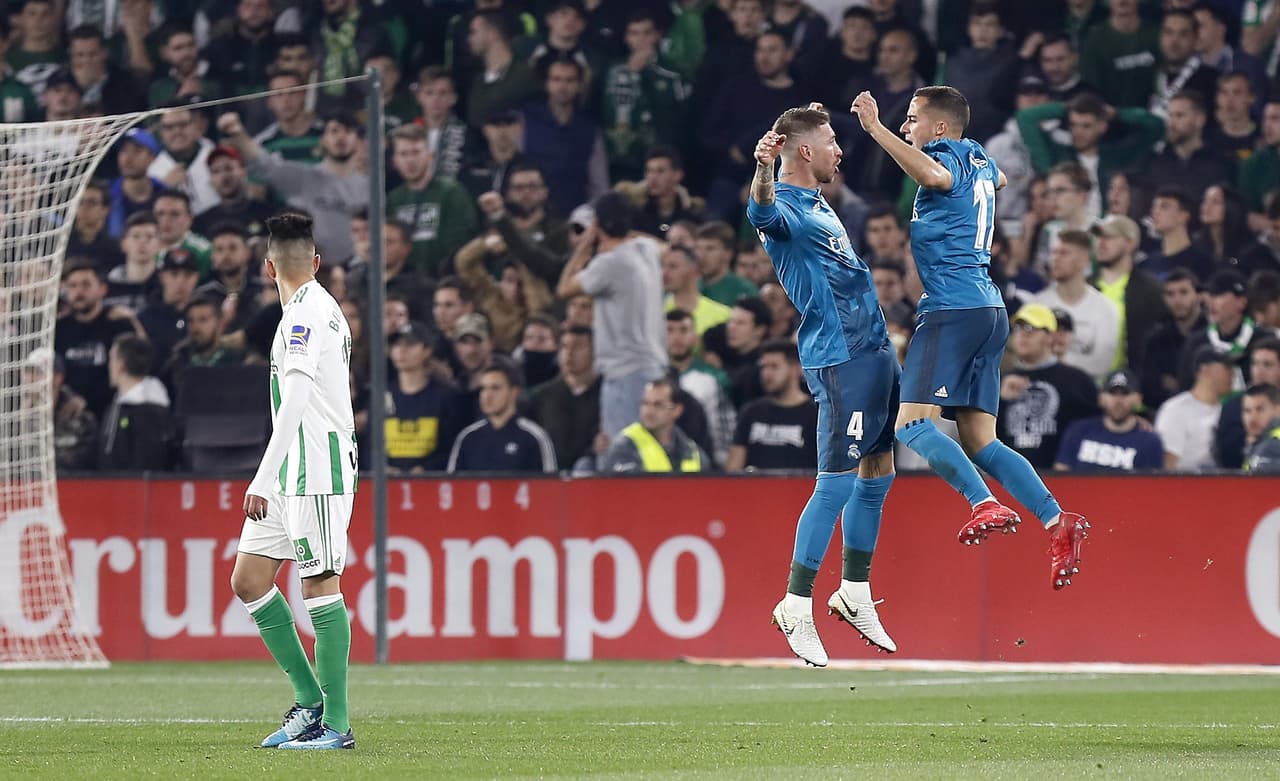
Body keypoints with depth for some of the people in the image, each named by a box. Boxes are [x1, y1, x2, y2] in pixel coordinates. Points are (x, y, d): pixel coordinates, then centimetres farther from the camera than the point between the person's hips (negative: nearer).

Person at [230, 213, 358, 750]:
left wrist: (263, 481, -26)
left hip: (317, 468, -10)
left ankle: (335, 723, -7)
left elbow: (296, 400, -22)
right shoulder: (324, 308, 18)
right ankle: (310, 700, 13)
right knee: (248, 581, 9)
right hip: (292, 475, 10)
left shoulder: (306, 312, -13)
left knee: (320, 586, -8)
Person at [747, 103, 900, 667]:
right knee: (837, 483, -10)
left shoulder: (817, 202, 16)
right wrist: (763, 168, -60)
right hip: (841, 361, -10)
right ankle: (796, 607, -6)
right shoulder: (784, 207, -15)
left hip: (874, 351, 10)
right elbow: (763, 212, -40)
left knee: (877, 472, 14)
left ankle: (855, 594, 25)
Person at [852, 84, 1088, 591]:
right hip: (988, 309, 9)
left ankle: (987, 506, -30)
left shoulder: (950, 157, -5)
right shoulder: (980, 161, 20)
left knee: (912, 425, -16)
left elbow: (933, 175, -32)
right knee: (979, 442, 6)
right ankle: (1058, 523, -5)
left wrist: (876, 129, -31)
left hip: (954, 308, -9)